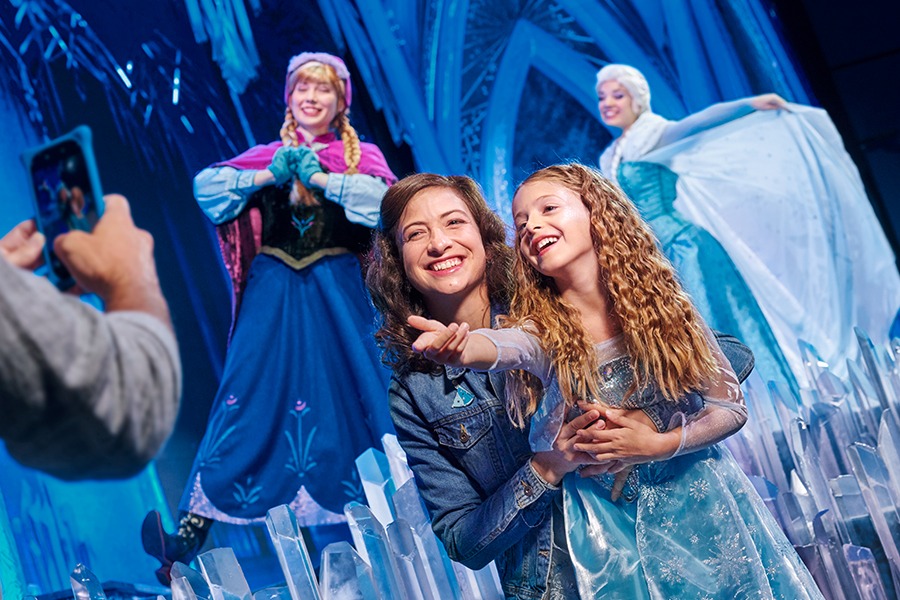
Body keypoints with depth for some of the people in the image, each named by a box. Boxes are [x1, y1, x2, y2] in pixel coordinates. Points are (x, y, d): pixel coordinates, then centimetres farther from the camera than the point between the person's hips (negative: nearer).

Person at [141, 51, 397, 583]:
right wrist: (269, 177, -11)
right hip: (272, 294, 1)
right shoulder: (269, 155, 13)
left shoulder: (362, 156, 8)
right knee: (247, 399, -4)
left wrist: (317, 177, -13)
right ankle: (189, 537, -6)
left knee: (346, 400, 0)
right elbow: (205, 185, 0)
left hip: (335, 294, -1)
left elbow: (382, 196, -14)